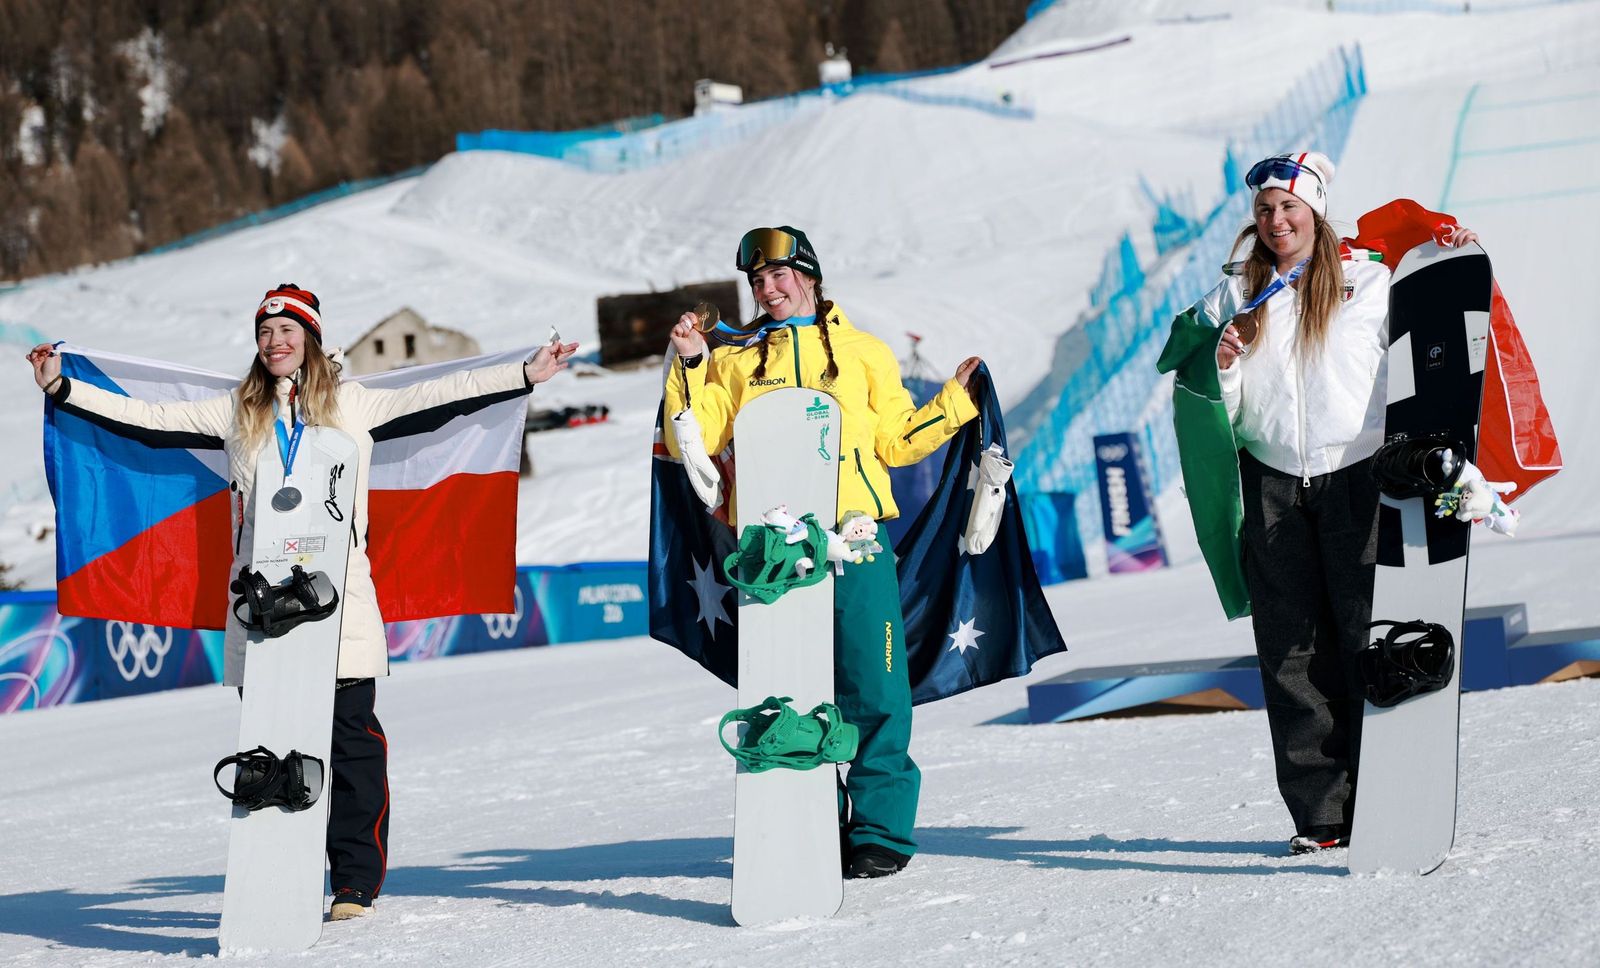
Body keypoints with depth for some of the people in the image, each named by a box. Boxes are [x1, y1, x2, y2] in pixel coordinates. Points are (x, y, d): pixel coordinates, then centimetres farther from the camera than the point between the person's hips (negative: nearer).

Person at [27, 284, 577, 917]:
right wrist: (63, 387, 10)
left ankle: (356, 882, 0)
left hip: (337, 591, -2)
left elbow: (435, 393, 7)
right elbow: (149, 416, 14)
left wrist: (525, 375, 2)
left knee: (351, 734, -6)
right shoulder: (237, 413, 15)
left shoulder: (352, 405, 10)